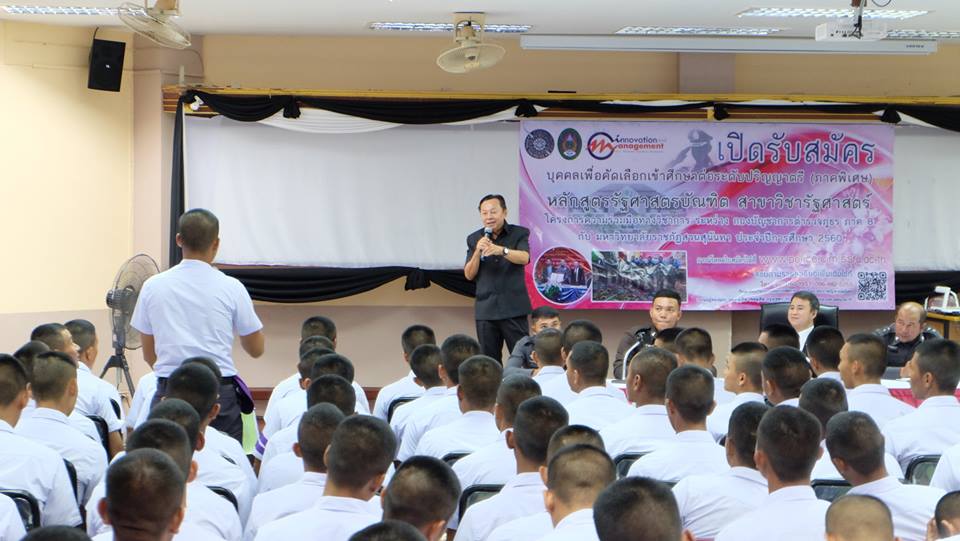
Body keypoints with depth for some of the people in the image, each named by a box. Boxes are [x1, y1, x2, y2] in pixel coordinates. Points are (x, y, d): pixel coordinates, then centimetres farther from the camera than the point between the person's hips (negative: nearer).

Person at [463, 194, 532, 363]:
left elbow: (524, 258, -17)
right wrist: (478, 252, -13)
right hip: (485, 309, 3)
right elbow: (469, 275, 5)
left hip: (513, 308, -3)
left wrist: (501, 250, -36)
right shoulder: (474, 239, 9)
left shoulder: (519, 234, 2)